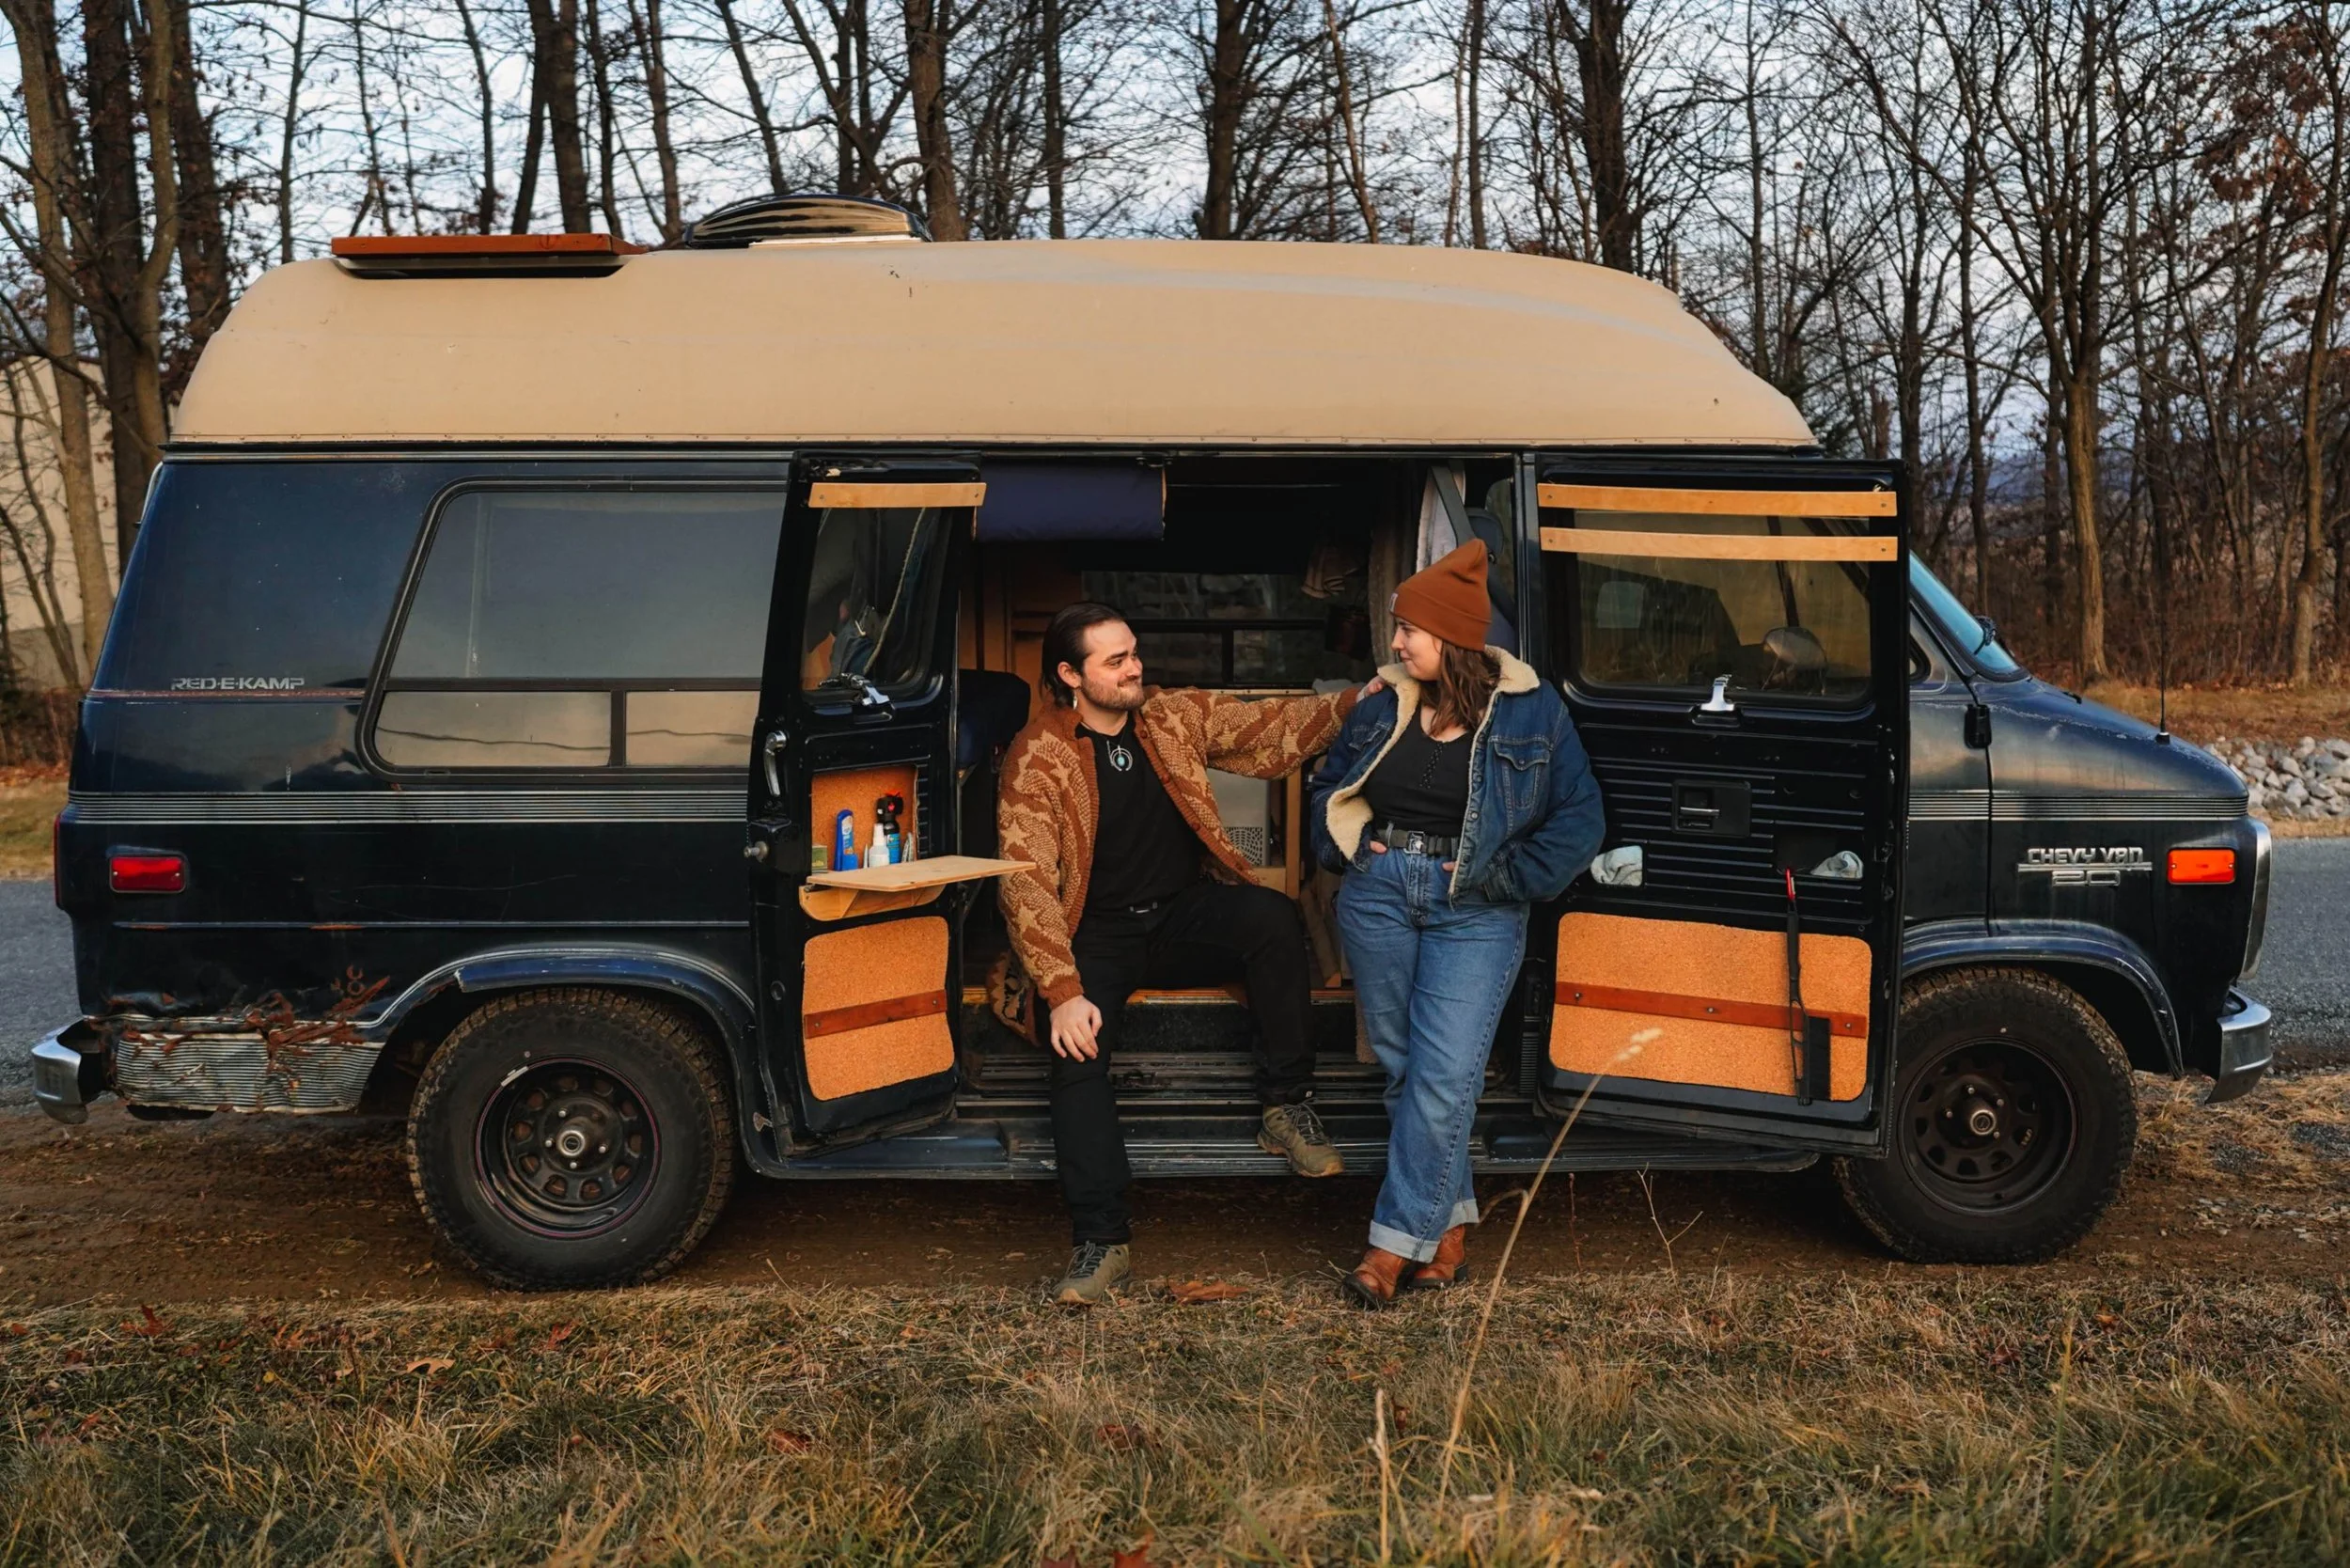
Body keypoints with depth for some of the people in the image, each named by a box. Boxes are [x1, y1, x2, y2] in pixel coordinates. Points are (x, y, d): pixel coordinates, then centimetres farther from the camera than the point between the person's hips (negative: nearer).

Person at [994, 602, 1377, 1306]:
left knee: (1273, 916, -28)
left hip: (1186, 915, 3)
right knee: (1078, 1052, -28)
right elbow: (1027, 883, -19)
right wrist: (1063, 991, -29)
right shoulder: (1036, 758, -12)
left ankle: (1286, 1108, -15)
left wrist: (1353, 703, -18)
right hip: (1098, 936, -2)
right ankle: (1101, 1241, -18)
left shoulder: (1177, 715, 2)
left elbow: (1272, 731, 1)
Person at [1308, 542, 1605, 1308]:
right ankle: (1450, 1220, 22)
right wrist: (1344, 845, 4)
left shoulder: (1531, 710, -2)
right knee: (1403, 1065, 9)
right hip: (1378, 893, 4)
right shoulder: (1386, 704, 8)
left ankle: (1399, 1239, 0)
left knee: (1442, 1077, -10)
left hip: (1474, 912, -4)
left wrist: (1501, 877, -9)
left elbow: (1579, 820, -2)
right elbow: (1329, 782, 21)